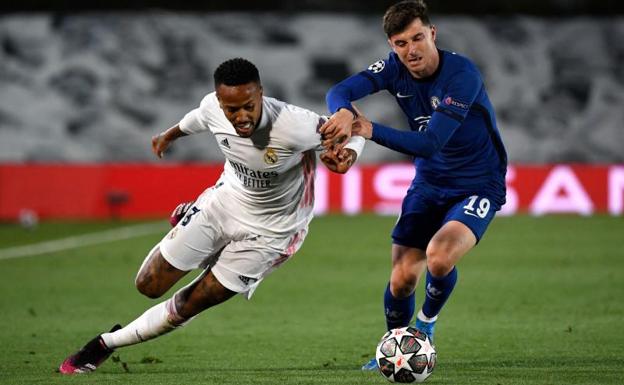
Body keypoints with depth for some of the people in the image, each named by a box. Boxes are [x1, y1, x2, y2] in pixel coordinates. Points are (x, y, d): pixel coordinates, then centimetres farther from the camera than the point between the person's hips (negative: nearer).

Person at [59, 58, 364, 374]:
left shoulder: (294, 126, -35)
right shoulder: (213, 108, -20)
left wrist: (348, 153, -41)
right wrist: (173, 133, 28)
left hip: (268, 230, -4)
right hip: (224, 202, 4)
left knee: (187, 306, -2)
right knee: (149, 286, 8)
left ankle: (106, 344, 20)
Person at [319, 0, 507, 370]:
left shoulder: (462, 74, -25)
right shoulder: (396, 69, -7)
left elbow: (430, 142, -31)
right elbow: (340, 91, -18)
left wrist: (370, 130, -40)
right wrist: (344, 113, -43)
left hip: (478, 186, -5)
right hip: (429, 184, 5)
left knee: (439, 257, -30)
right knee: (402, 277, -6)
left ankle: (427, 322, 3)